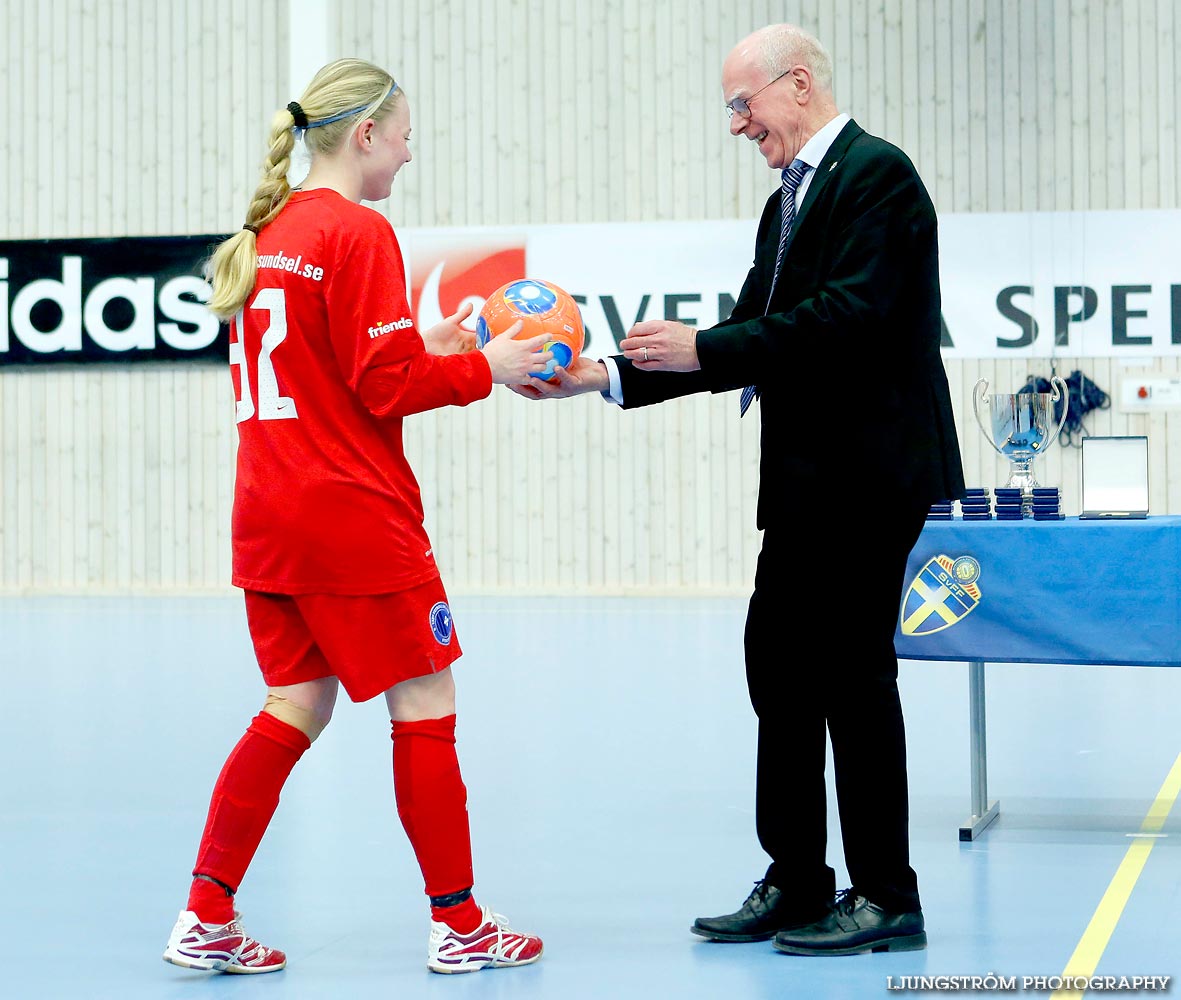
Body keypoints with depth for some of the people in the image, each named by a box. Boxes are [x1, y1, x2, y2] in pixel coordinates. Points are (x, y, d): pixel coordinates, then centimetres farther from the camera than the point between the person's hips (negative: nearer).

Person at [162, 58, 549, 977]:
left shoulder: (266, 234, 12)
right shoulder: (358, 232, -14)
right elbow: (388, 388, -16)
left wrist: (422, 346, 15)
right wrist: (485, 366, -3)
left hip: (269, 517, 8)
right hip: (355, 519, -8)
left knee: (297, 708, 14)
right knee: (425, 706, 4)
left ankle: (207, 916, 11)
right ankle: (458, 924, 12)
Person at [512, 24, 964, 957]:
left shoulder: (877, 174, -10)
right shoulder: (790, 203, 18)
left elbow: (847, 319, -22)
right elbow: (750, 341, 14)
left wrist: (703, 349, -19)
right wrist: (604, 377, 5)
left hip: (868, 475, -10)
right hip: (809, 481, 10)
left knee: (852, 672, -4)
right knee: (779, 667, 11)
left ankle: (886, 898, 7)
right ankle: (797, 887, 19)